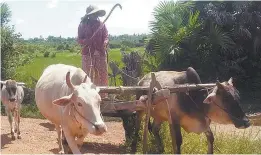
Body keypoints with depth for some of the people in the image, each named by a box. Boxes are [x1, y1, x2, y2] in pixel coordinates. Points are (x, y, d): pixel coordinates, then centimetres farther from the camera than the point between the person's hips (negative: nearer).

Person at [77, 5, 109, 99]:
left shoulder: (101, 25, 11)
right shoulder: (82, 25, 6)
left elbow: (106, 37, 7)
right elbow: (79, 40, 4)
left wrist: (105, 43, -16)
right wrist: (87, 41, -17)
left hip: (101, 53, 2)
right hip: (87, 54, -2)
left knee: (102, 75, 4)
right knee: (87, 76, 0)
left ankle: (103, 95, 13)